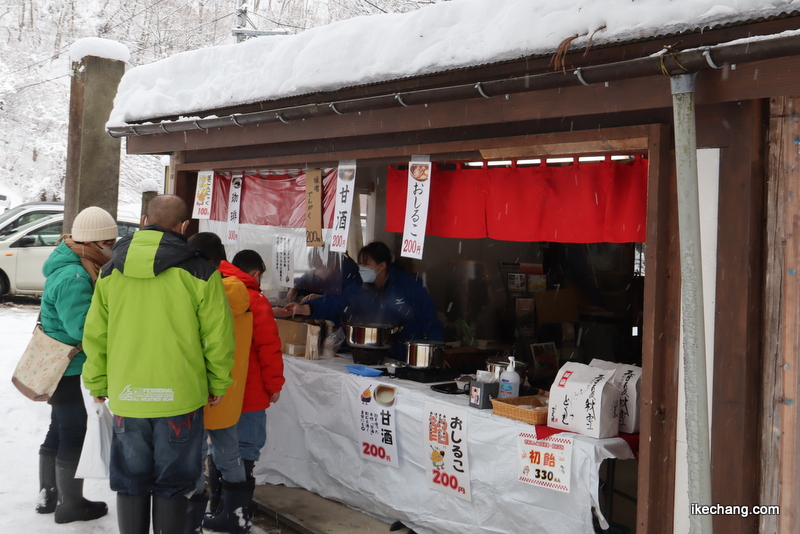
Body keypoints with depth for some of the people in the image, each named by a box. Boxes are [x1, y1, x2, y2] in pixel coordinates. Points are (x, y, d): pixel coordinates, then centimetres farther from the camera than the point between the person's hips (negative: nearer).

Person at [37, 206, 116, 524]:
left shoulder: (76, 267, 7)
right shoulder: (74, 277, -26)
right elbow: (82, 326, -30)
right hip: (69, 370, -10)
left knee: (59, 431, 20)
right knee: (74, 435, 3)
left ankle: (48, 494, 33)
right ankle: (70, 504, 16)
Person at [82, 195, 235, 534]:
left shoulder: (111, 271, 4)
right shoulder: (199, 270, -7)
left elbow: (95, 333, 7)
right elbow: (218, 334, -6)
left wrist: (97, 383, 18)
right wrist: (218, 383, 6)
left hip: (126, 395, 3)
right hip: (180, 395, -3)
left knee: (131, 482, 16)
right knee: (172, 483, 9)